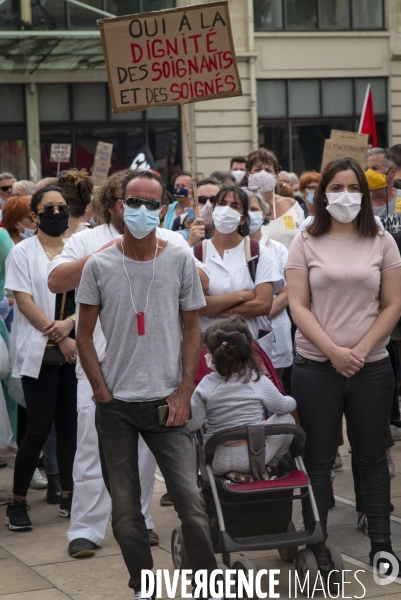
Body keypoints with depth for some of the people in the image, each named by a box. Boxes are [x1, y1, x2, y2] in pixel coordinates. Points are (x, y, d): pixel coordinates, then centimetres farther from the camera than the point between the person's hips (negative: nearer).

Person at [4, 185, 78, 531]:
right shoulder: (23, 252, 0)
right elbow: (25, 302, -7)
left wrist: (69, 323, -13)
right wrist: (58, 338, -11)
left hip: (76, 350, 3)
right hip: (40, 352, -3)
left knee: (69, 425, 6)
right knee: (39, 428, -6)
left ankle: (68, 495, 17)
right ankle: (18, 501, 4)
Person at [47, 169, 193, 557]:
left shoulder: (172, 242, 11)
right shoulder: (88, 241, 6)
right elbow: (55, 281, -6)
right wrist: (101, 255, -15)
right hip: (100, 361, -2)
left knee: (145, 443, 8)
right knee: (94, 443, -5)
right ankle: (85, 529, 0)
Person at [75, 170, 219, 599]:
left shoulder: (180, 262, 1)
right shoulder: (99, 266, -1)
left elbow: (192, 330, 5)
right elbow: (84, 336, 4)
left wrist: (184, 393, -4)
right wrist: (102, 392, -4)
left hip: (165, 401, -1)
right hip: (115, 404, 1)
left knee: (190, 499, -8)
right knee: (124, 507, 6)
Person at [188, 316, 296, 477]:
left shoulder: (205, 386, -9)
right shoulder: (259, 381, -8)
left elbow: (193, 424, -9)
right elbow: (282, 406, 7)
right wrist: (292, 401, 30)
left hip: (218, 461, 1)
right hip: (255, 456, -1)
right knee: (286, 419, 19)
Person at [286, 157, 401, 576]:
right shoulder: (306, 243, 2)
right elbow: (298, 306, -3)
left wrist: (361, 350, -10)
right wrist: (334, 351, -13)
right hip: (316, 367, -1)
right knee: (319, 459, 6)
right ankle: (316, 543, 15)